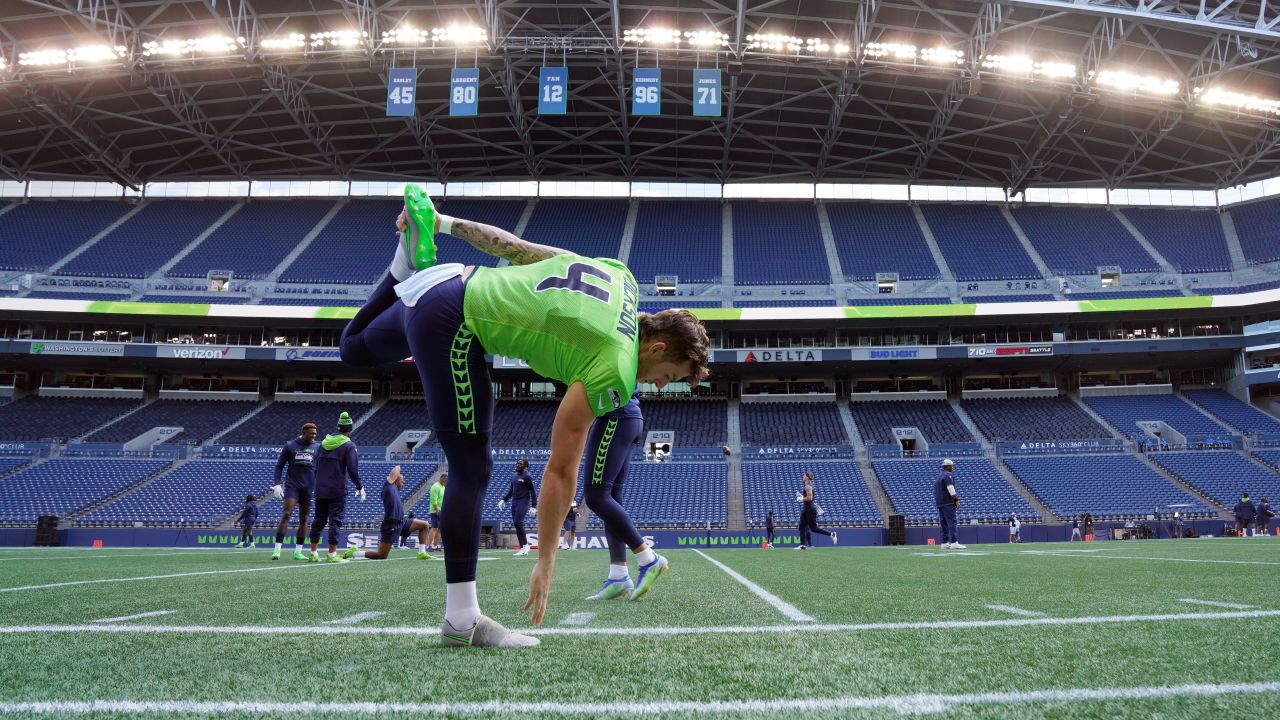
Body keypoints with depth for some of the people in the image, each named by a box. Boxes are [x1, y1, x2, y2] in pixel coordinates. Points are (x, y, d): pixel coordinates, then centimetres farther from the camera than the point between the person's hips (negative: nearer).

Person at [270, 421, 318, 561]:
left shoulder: (316, 448, 8)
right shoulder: (290, 446, 2)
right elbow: (279, 466, 5)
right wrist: (277, 484, -5)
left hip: (308, 487, 3)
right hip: (292, 485, -3)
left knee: (303, 519, 4)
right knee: (286, 514, -16)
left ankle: (298, 551, 10)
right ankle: (277, 549, -16)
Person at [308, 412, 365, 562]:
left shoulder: (324, 442, 11)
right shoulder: (349, 446, -8)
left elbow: (316, 466, 14)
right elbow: (353, 469, -12)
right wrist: (360, 487, -1)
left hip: (320, 490, 6)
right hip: (337, 490, -6)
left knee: (319, 520, 13)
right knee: (335, 521, -1)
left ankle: (313, 553, 17)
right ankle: (332, 554, -2)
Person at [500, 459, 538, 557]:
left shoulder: (527, 477, -9)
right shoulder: (514, 476, 16)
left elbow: (533, 492, -10)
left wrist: (534, 506, -15)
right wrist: (504, 500, 17)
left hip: (524, 502, -8)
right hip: (514, 502, 8)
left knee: (518, 523, -18)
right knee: (516, 524, 5)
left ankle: (525, 545, -6)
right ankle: (523, 548, 9)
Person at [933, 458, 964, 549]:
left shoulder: (939, 476, 22)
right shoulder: (948, 475, -6)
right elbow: (950, 488, -19)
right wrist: (956, 500, -21)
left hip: (939, 503, 9)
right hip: (948, 502, -9)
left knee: (944, 523, 9)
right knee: (952, 521, -13)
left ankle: (945, 543, 7)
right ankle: (954, 543, -21)